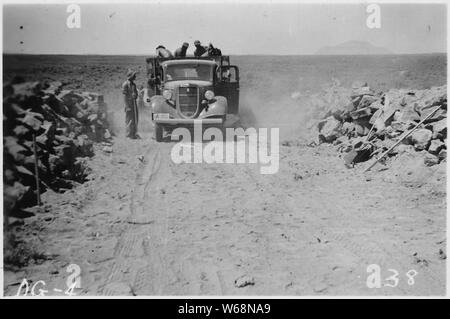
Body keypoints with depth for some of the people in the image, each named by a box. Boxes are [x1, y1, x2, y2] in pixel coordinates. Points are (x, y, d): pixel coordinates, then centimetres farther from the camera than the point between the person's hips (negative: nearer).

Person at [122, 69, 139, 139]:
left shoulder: (133, 84, 14)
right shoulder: (125, 84, -10)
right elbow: (124, 96, -14)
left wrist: (135, 95, -1)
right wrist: (127, 106, -18)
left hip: (134, 102, 8)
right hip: (129, 103, -8)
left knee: (135, 119, 10)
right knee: (129, 119, -3)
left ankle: (134, 134, 18)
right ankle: (129, 134, 3)